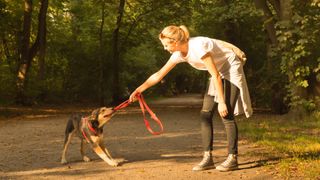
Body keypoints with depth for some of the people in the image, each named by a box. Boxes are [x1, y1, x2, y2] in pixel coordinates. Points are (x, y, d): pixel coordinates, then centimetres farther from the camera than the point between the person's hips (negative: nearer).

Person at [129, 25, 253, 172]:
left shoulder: (197, 47, -31)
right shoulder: (179, 54, -6)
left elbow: (216, 75, -27)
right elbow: (159, 74, 1)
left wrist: (221, 102, -25)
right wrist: (139, 90, -2)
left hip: (231, 68, -8)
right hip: (220, 72, 8)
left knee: (226, 114, -13)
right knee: (205, 114, 0)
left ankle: (233, 158, -5)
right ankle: (207, 157, 3)